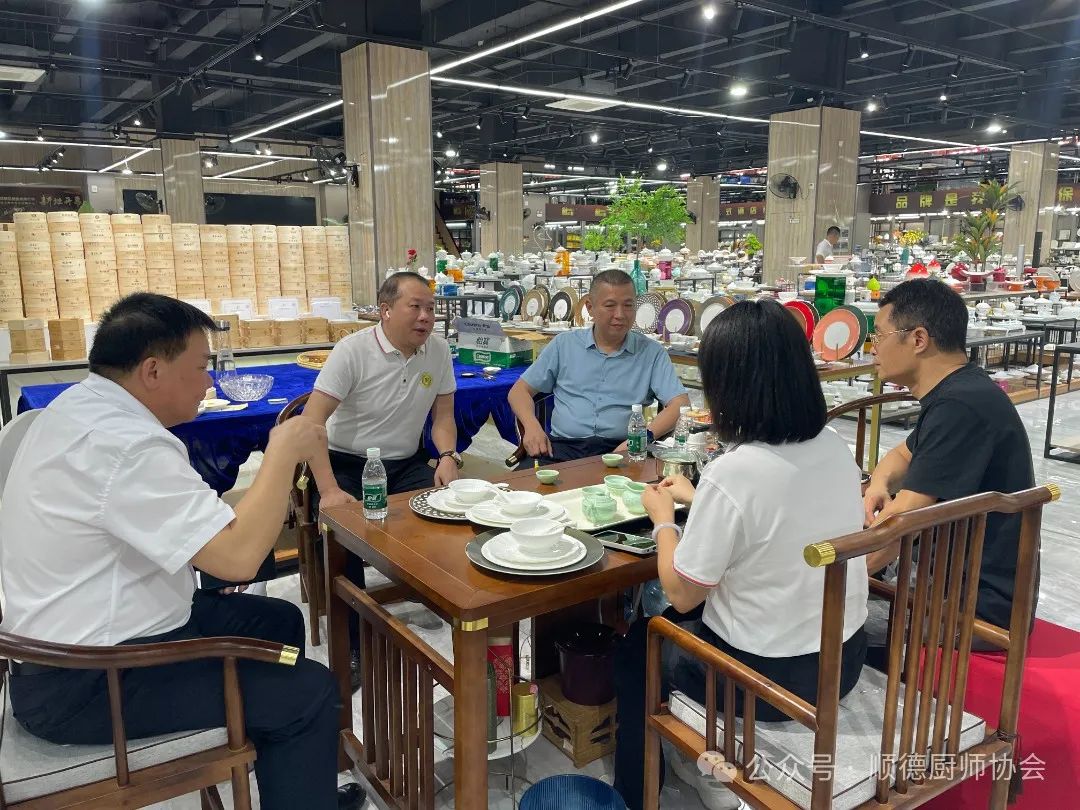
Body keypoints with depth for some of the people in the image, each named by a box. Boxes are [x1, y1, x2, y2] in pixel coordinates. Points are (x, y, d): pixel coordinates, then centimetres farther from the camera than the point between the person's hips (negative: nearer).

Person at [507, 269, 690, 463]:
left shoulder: (652, 352, 8)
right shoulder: (564, 344, 13)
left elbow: (681, 404, -1)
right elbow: (519, 390, 16)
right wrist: (532, 426, -6)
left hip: (620, 449, -1)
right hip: (563, 446, 1)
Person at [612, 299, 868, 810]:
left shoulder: (733, 472, -29)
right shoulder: (834, 446, -6)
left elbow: (681, 594, -16)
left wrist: (663, 519, -1)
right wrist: (697, 501, 18)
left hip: (768, 676, -7)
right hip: (842, 659, 7)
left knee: (637, 645, 20)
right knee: (684, 620, 29)